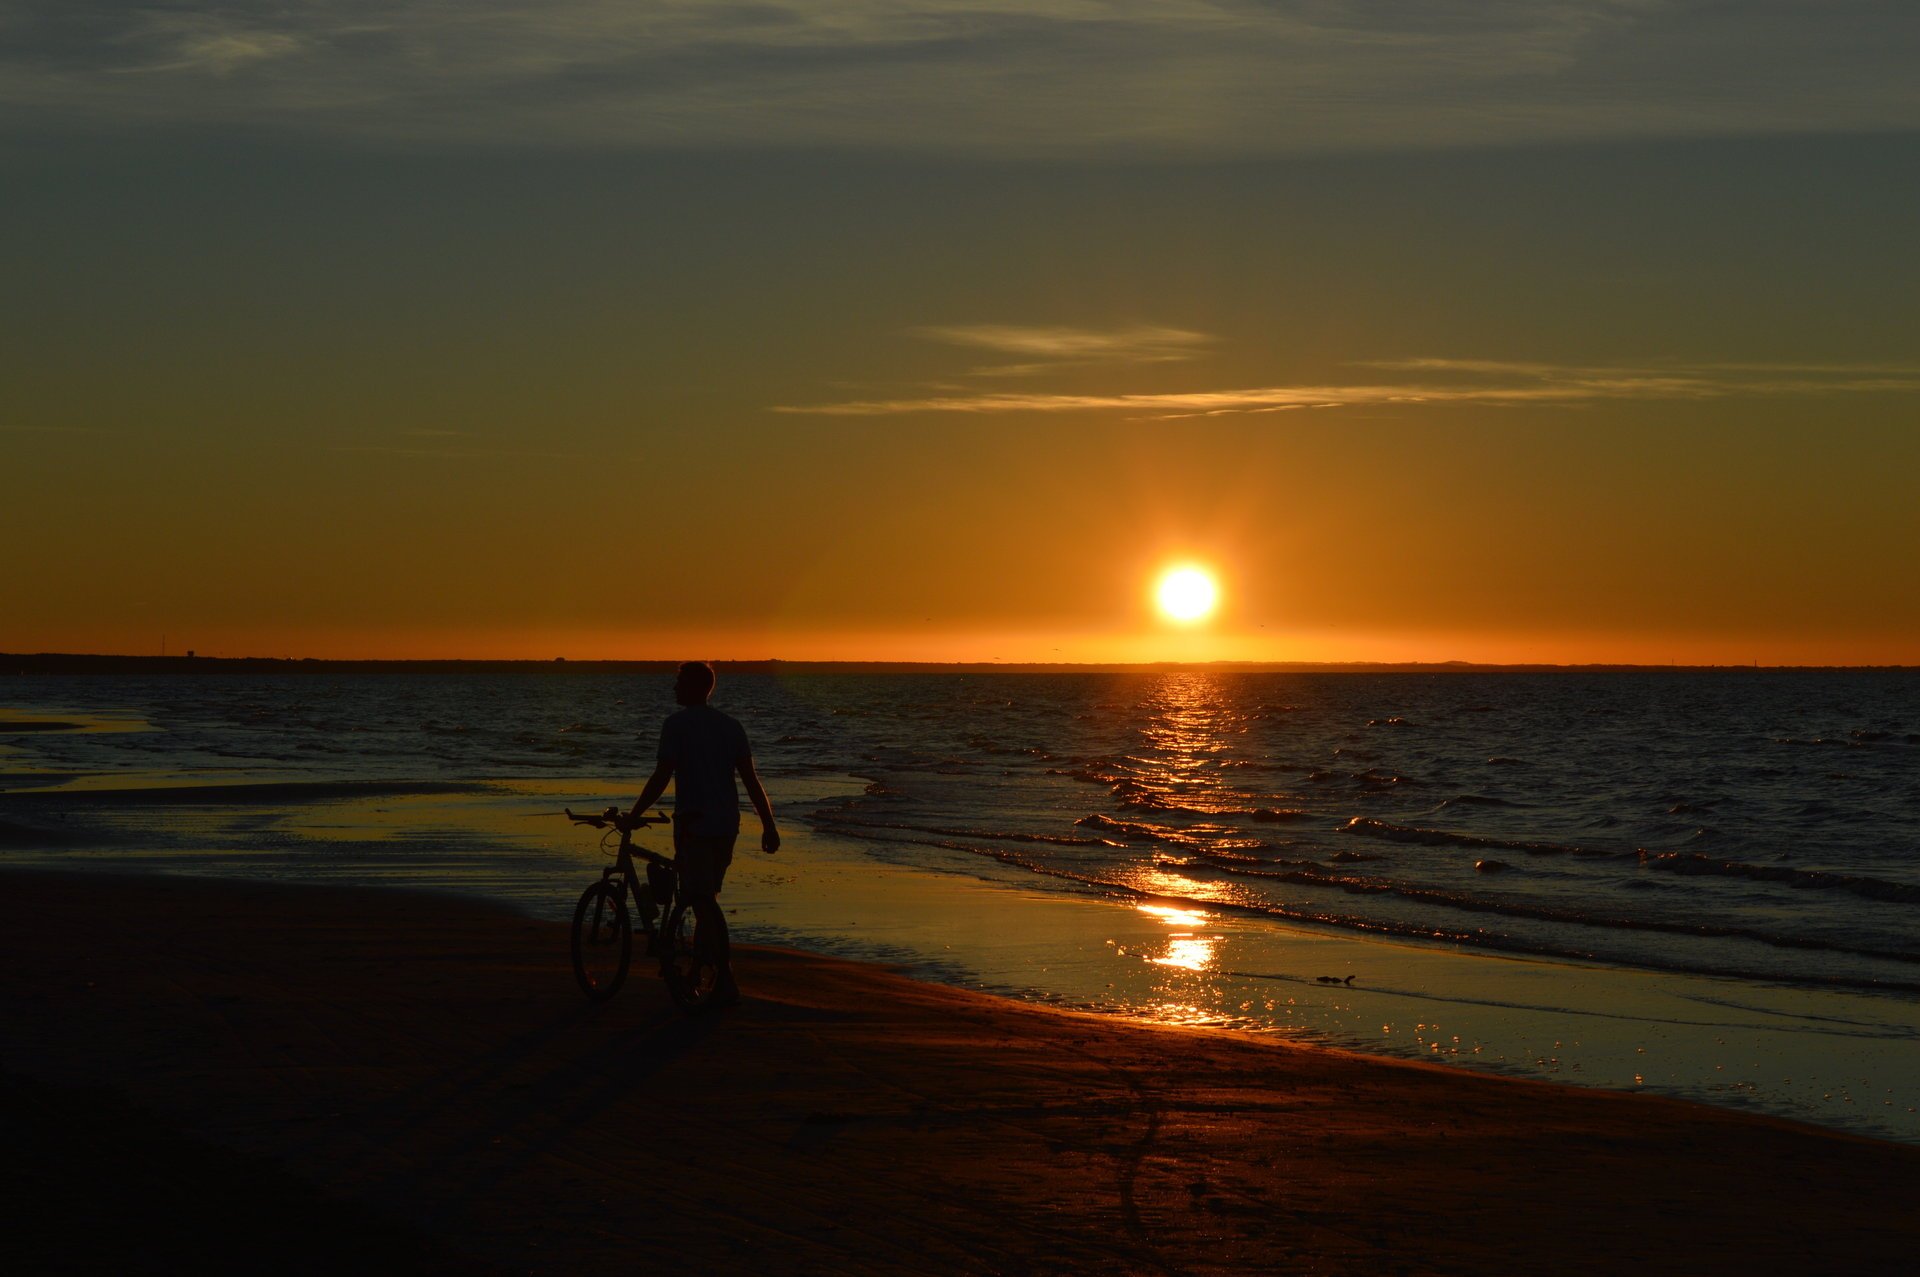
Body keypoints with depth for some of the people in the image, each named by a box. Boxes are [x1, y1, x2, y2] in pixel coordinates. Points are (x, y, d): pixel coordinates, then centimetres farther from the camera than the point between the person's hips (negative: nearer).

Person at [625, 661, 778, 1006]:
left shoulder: (677, 723, -7)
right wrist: (769, 825, 7)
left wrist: (633, 816, -5)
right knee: (707, 898, 18)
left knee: (702, 900, -6)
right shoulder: (731, 726, 11)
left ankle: (726, 981, -14)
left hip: (694, 822, -6)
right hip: (726, 823, 7)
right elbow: (751, 779, 7)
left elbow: (661, 777, -12)